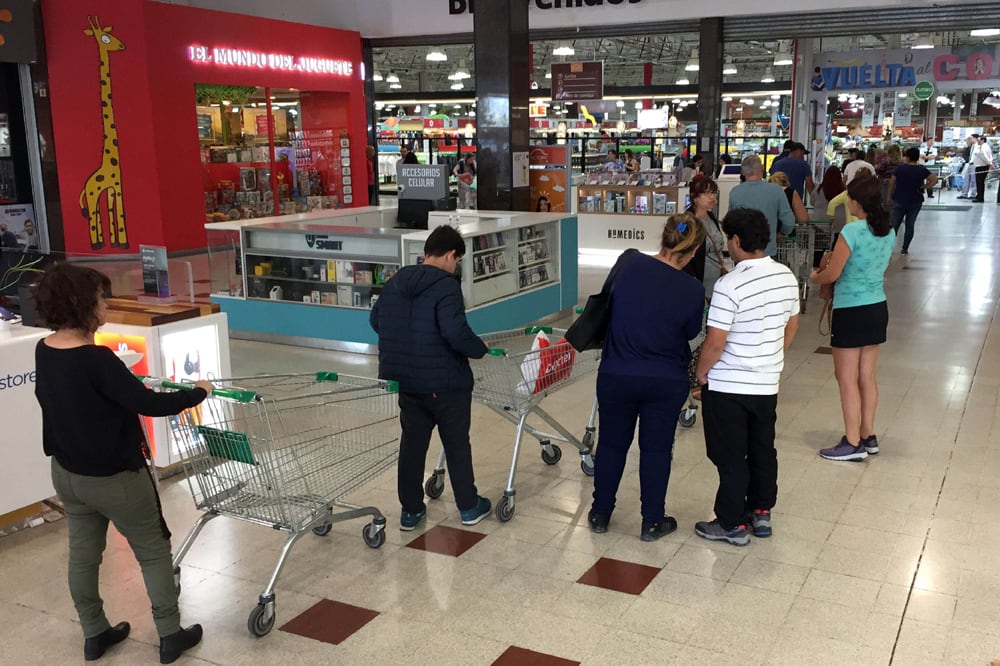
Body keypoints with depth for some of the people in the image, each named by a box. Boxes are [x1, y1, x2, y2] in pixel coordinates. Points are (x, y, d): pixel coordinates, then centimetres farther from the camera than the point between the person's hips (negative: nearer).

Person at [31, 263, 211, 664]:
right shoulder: (95, 360, -29)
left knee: (83, 553, 19)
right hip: (113, 478, -7)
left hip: (67, 472, 8)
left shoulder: (44, 351, -4)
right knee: (153, 552, 9)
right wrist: (198, 392, -14)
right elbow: (150, 405, -28)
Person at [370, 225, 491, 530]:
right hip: (445, 383, -6)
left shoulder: (395, 283, 6)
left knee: (412, 443, 15)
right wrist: (481, 349, -11)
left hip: (403, 380, 6)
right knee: (457, 444, 11)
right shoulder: (446, 286, -17)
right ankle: (469, 506, 23)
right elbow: (456, 332, -28)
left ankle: (411, 510, 22)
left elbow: (375, 320, 17)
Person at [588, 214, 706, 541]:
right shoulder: (692, 290, -14)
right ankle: (652, 522, 23)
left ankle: (600, 514, 29)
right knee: (656, 449, 13)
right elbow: (690, 332, 2)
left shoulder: (629, 262, -14)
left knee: (612, 443, 17)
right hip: (666, 382, -1)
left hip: (616, 375, 1)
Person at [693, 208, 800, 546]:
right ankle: (761, 512, 33)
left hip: (727, 387, -7)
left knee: (730, 458, 6)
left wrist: (701, 372, -5)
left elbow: (715, 343, -22)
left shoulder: (729, 286, -23)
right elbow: (792, 326, 11)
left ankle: (732, 525, 16)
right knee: (763, 450, 20)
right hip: (767, 383, 7)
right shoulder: (787, 277, -1)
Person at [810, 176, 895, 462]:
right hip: (878, 308, 8)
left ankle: (853, 443, 6)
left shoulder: (852, 231, -19)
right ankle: (868, 436, 24)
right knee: (867, 377, 15)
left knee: (847, 378, 1)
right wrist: (838, 260, 17)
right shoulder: (888, 231, 5)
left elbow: (832, 274, -14)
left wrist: (814, 276, 7)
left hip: (851, 311, -8)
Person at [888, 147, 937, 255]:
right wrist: (923, 187, -4)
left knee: (895, 224, 8)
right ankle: (905, 248, 8)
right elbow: (934, 180, -13)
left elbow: (891, 183, 0)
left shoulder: (900, 168, -5)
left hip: (899, 200, 0)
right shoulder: (922, 169, -6)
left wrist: (890, 196, 11)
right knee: (910, 225, 8)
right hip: (915, 202, 0)